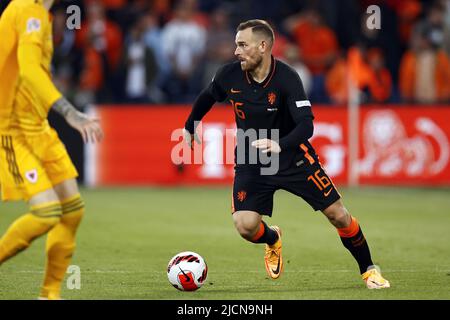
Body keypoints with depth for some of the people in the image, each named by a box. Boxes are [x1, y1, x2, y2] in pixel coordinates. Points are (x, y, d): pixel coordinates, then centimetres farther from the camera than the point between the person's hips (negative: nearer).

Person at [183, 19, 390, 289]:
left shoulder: (287, 78, -23)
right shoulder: (230, 75, -12)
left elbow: (306, 125, -31)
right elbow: (207, 98, 11)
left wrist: (279, 145, -48)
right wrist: (190, 128, 23)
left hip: (292, 156, -2)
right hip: (250, 161, 2)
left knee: (338, 214, -4)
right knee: (245, 226, -16)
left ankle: (369, 270, 19)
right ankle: (273, 241, 22)